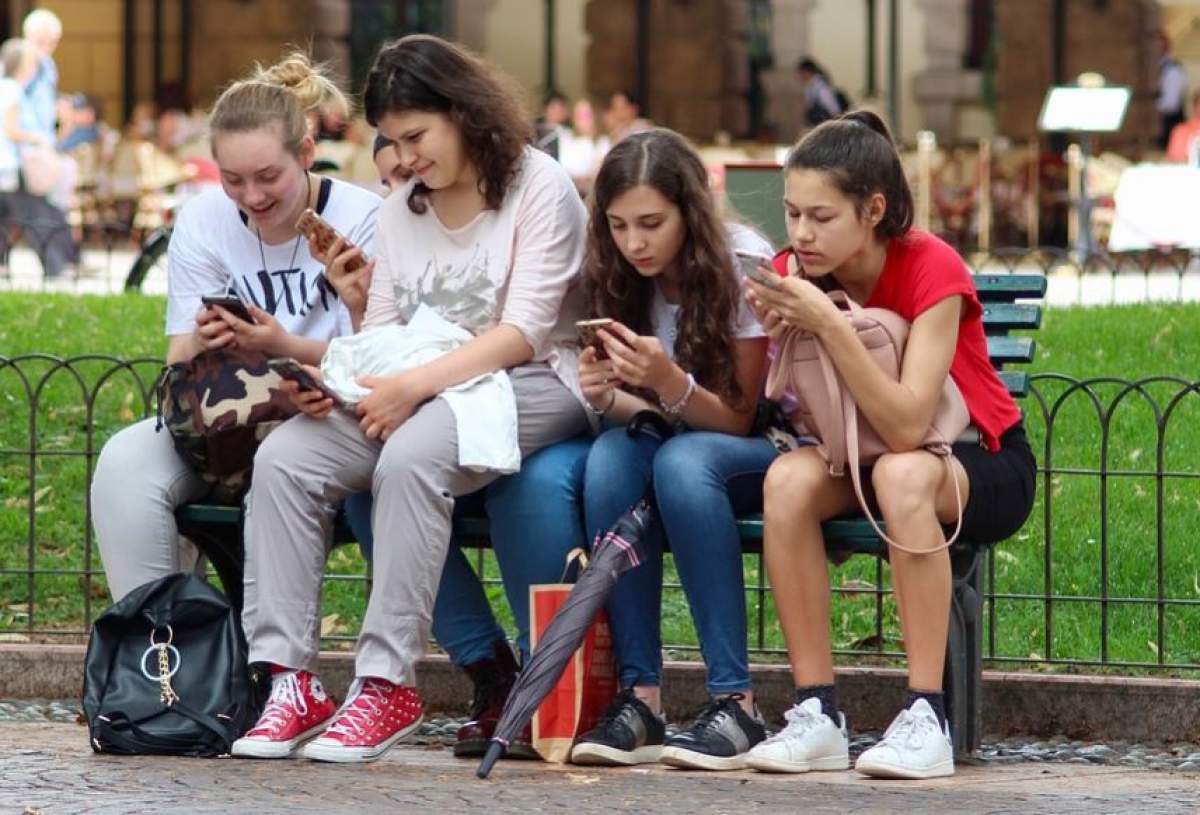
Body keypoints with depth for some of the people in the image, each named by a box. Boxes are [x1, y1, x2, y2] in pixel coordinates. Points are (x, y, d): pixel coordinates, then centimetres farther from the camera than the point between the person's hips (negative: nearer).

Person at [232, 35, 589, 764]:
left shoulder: (539, 187, -5)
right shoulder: (401, 210, 17)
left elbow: (523, 333, -14)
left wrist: (416, 384, -25)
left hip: (535, 386, -7)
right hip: (413, 390, 7)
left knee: (410, 455, -37)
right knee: (284, 458, -19)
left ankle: (388, 684, -33)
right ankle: (291, 678, -22)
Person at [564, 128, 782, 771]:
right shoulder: (627, 279, -1)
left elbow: (738, 417, -15)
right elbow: (650, 411, 3)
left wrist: (669, 381, -35)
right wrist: (605, 397, -21)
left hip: (771, 447, -4)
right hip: (682, 441, 4)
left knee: (682, 462, -37)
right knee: (611, 457, -30)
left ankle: (735, 701, -36)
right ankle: (639, 695, -32)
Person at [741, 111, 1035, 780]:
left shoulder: (931, 268, -24)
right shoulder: (797, 273, -9)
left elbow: (908, 428, -34)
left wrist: (830, 323, -40)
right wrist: (777, 334, -31)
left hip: (986, 469, -4)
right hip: (863, 456, 4)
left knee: (901, 473, -38)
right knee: (788, 479, -29)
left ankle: (927, 717, -35)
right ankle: (817, 713, -25)